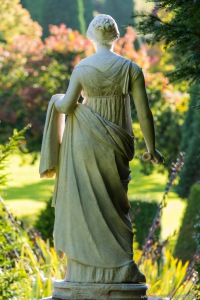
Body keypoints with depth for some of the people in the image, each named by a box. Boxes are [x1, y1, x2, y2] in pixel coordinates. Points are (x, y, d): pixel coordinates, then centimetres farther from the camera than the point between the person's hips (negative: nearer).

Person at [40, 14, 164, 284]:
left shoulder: (82, 68, -6)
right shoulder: (131, 69, -6)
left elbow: (67, 106, -4)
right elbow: (144, 112, -6)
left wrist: (56, 101, 21)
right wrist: (151, 149, 4)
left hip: (85, 141, 0)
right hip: (115, 145, 0)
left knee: (85, 203, 7)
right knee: (114, 205, 10)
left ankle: (86, 268, 4)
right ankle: (119, 266, 2)